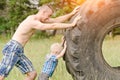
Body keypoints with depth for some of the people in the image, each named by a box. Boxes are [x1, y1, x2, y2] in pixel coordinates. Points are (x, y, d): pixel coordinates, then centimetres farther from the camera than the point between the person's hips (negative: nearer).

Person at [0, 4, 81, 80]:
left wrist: (72, 13, 7)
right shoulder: (32, 22, -19)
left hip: (18, 51, 10)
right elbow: (53, 26, -25)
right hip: (12, 49, -10)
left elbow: (57, 20, 14)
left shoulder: (36, 18, 12)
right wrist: (71, 24, -22)